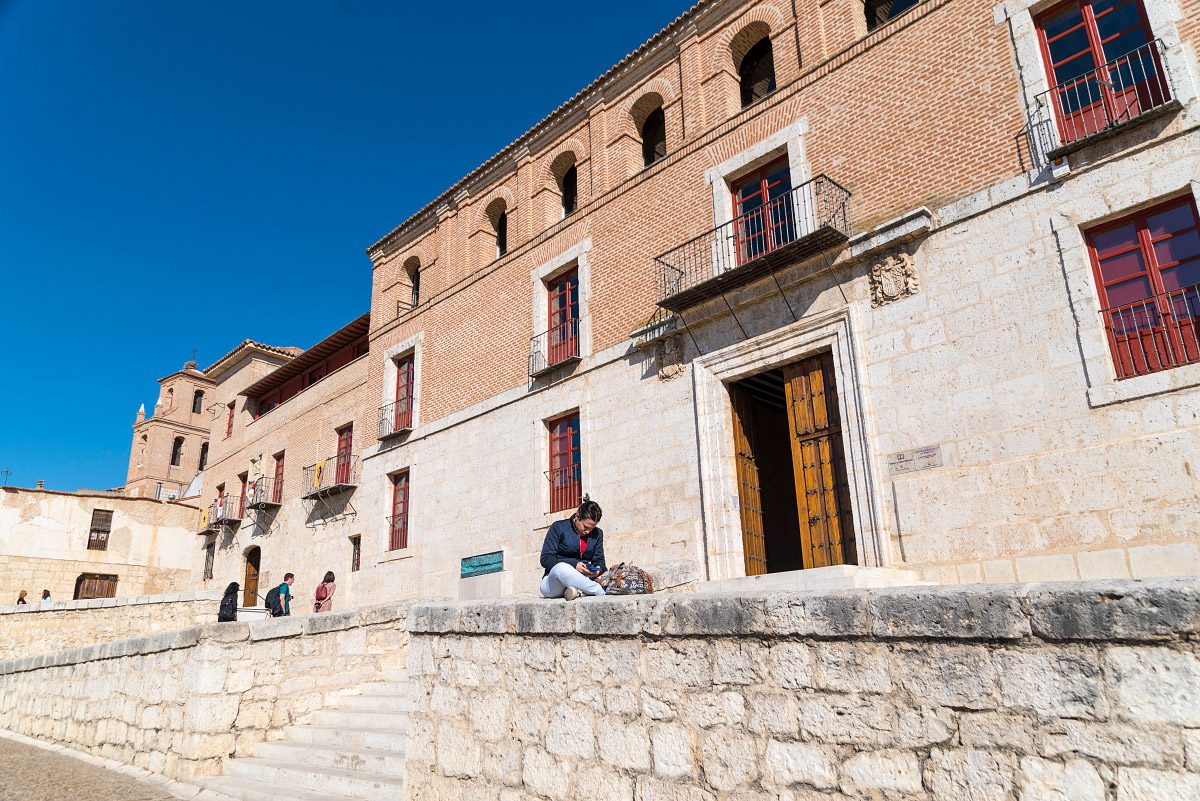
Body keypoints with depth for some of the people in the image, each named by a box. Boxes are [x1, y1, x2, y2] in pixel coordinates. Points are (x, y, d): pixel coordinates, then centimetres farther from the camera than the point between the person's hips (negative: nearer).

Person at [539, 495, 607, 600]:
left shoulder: (597, 534, 13)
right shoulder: (558, 527, -1)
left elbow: (600, 561, 14)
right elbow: (545, 559, -8)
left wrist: (598, 570, -12)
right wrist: (574, 565, -21)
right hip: (553, 581, -3)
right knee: (562, 568, -42)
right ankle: (598, 590, -30)